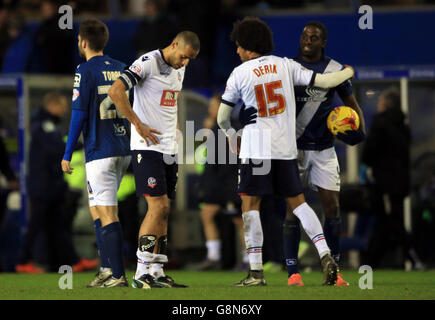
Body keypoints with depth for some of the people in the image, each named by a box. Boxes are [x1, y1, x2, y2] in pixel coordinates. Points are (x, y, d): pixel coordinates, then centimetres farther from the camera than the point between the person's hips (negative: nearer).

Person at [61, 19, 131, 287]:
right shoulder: (120, 69, 12)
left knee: (108, 215, -7)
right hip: (124, 149, 7)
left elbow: (79, 115, -11)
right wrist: (134, 147, 23)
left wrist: (67, 155, -6)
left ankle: (118, 275, -10)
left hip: (100, 152, -7)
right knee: (97, 210, 17)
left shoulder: (86, 71, -8)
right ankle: (107, 269, 14)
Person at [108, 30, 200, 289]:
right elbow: (115, 91, -21)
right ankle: (143, 273, -12)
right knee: (158, 206, -14)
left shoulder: (179, 70, 15)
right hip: (147, 148, -8)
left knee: (164, 211, 7)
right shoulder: (148, 63, -12)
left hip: (169, 149, 8)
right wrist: (139, 125, -19)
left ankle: (157, 272, 11)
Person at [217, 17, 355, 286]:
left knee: (250, 205, 0)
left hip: (256, 149, -4)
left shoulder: (240, 74, -3)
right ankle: (326, 255, -3)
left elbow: (222, 117, 4)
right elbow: (322, 81, 2)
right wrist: (348, 73, 23)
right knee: (298, 202, 12)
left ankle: (256, 271, -6)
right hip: (286, 148, 4)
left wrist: (232, 138, 25)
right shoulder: (285, 65, 4)